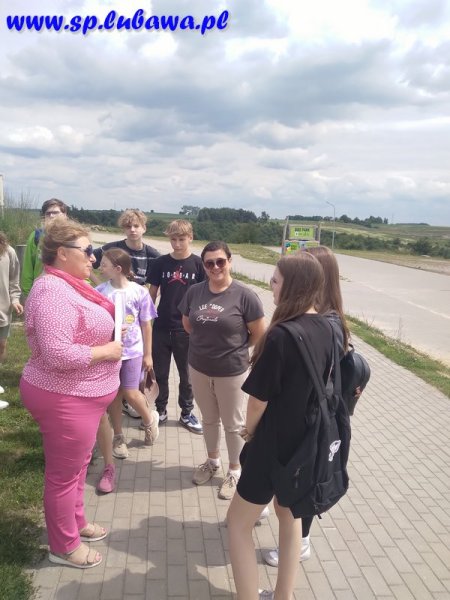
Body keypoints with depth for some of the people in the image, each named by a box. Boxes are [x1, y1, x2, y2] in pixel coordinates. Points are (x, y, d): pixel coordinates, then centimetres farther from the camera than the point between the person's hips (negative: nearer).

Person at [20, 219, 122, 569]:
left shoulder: (70, 285, 7)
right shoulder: (53, 291, -25)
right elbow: (59, 355, -32)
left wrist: (108, 338, 7)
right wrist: (106, 351, -20)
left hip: (80, 395, 10)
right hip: (65, 399, -10)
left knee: (78, 464, 25)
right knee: (64, 473, 9)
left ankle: (76, 522, 45)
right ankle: (64, 546, 29)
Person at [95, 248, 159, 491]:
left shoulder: (139, 292, -9)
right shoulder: (99, 292, -8)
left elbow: (146, 326, -1)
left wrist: (148, 354, 2)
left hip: (132, 351, -2)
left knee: (130, 393, -2)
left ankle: (149, 419, 29)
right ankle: (118, 436, 30)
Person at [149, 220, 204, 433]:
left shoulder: (198, 264, -5)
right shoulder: (160, 262, -1)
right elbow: (152, 293, 5)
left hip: (187, 329, -1)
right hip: (161, 328, 2)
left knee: (187, 374, 12)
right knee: (160, 373, 12)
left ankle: (186, 413, 28)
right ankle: (160, 410, 30)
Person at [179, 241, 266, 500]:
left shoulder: (244, 295, -18)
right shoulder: (195, 292, -4)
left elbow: (260, 333, -11)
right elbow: (187, 323, 12)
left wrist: (236, 348, 1)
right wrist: (208, 341, 7)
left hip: (232, 371, -4)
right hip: (199, 368, 4)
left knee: (234, 424, 13)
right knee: (209, 419, 23)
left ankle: (235, 471, 33)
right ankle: (213, 460, 45)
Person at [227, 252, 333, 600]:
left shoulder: (280, 336, -27)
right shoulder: (326, 329, -4)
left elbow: (258, 399, -18)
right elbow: (322, 385, 7)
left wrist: (249, 429, 3)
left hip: (276, 443, -7)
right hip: (308, 441, 8)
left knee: (238, 522, 13)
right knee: (290, 515, 26)